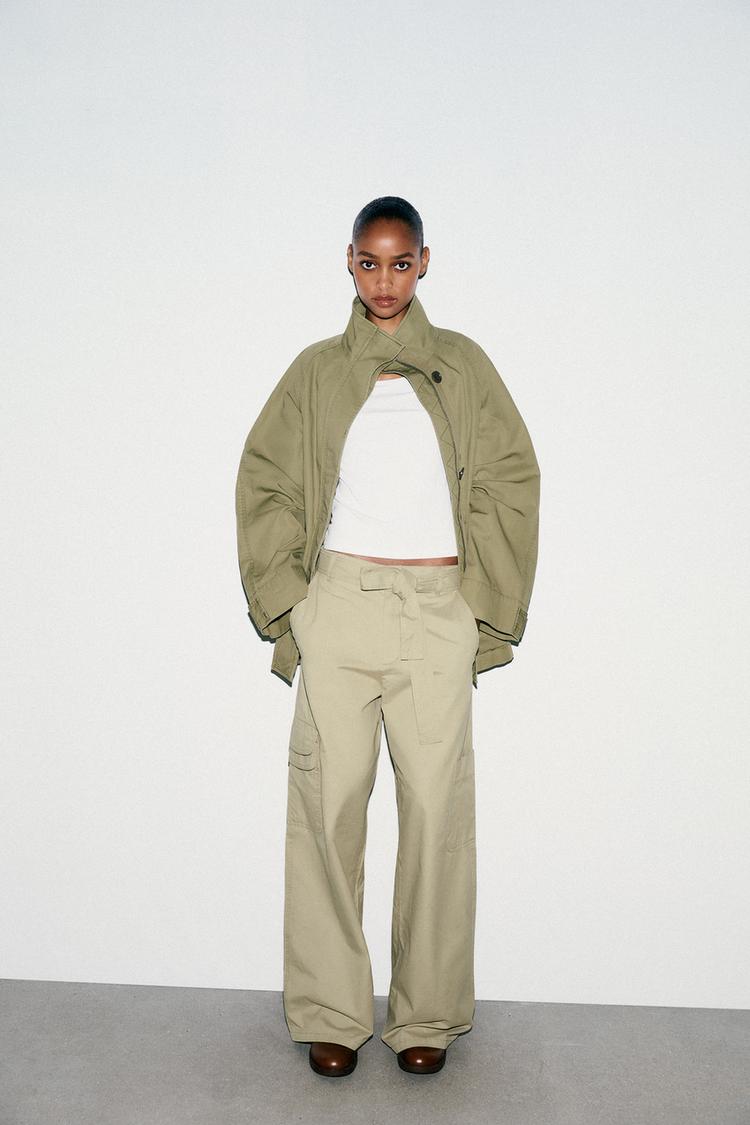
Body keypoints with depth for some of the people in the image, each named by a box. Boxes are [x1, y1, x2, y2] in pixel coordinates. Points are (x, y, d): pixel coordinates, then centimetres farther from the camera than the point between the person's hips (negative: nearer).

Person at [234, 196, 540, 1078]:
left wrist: (484, 615, 1)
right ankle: (331, 1013, 10)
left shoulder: (462, 366, 10)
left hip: (437, 609, 0)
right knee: (328, 803, -1)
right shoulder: (317, 372, 11)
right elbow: (266, 489, 10)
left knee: (436, 806, -1)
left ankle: (427, 1014, 12)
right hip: (339, 602, 0)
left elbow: (509, 485, 7)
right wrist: (288, 611, 2)